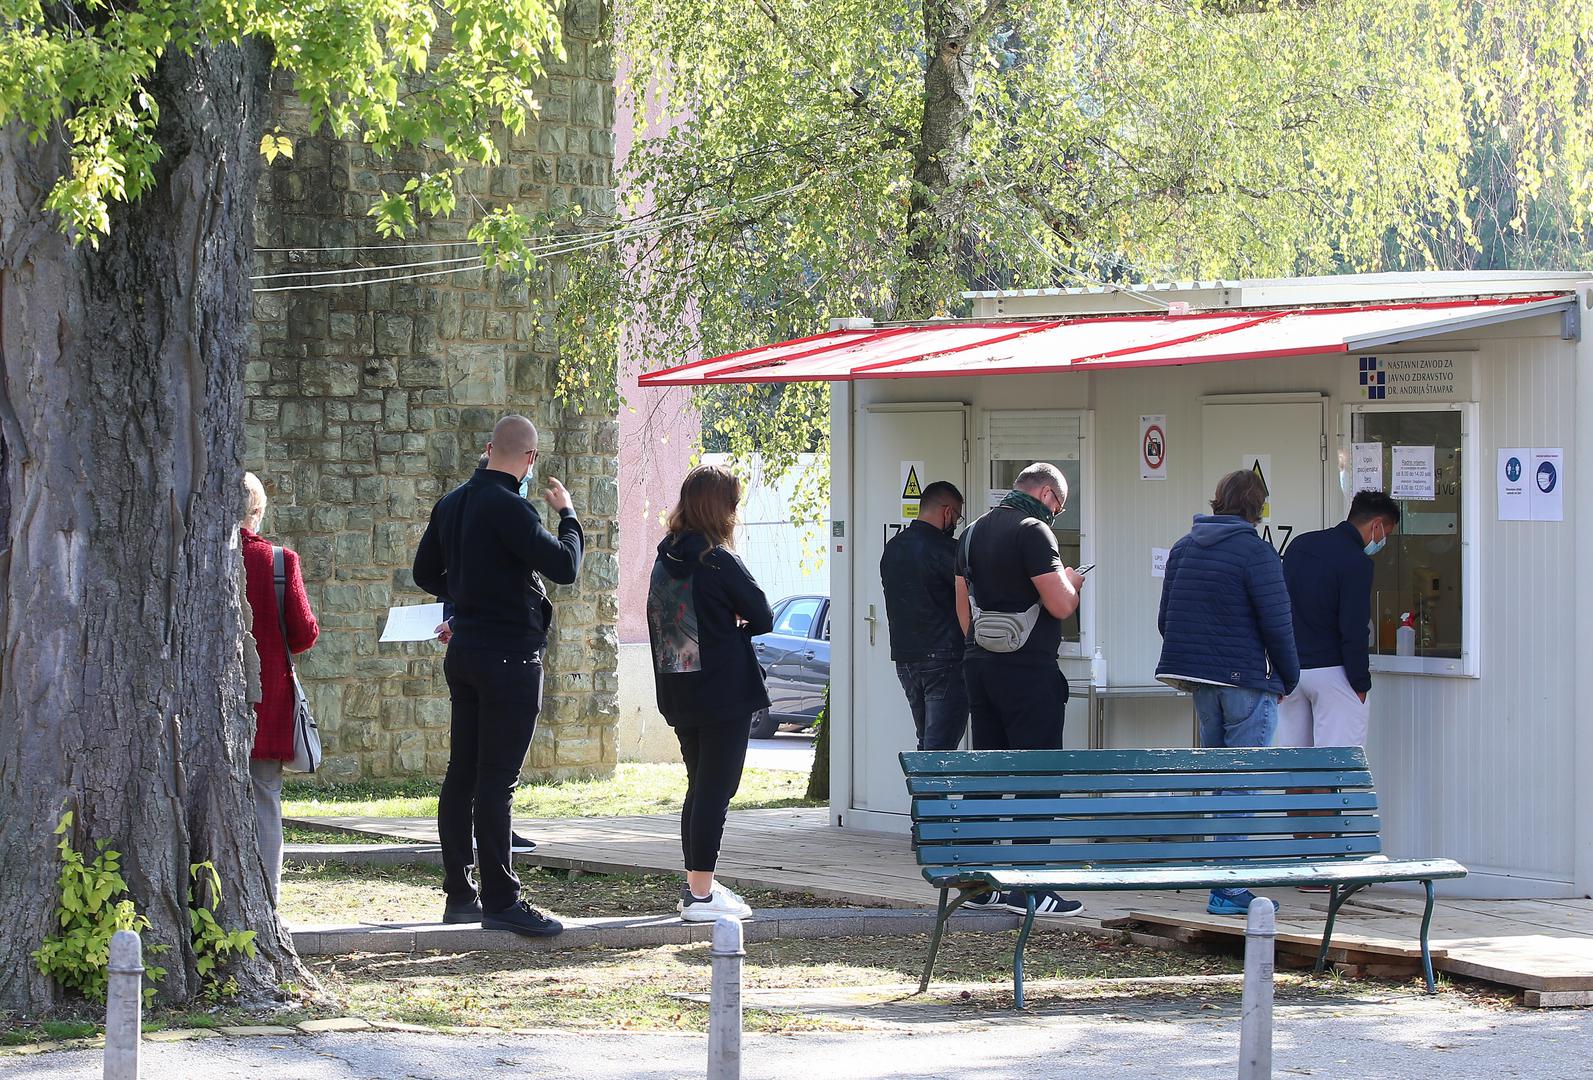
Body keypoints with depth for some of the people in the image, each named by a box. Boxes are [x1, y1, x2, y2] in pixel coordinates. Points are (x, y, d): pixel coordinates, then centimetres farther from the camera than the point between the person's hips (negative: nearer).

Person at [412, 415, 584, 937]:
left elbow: (426, 572, 20)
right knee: (496, 780, -8)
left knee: (462, 775, 11)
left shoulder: (452, 503, 9)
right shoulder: (509, 508, -18)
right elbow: (565, 566, -20)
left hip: (465, 652, 9)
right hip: (509, 654, -9)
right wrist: (566, 513, -4)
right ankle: (500, 900, -7)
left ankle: (459, 894, 15)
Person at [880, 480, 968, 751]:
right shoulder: (944, 549, -13)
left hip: (904, 658, 8)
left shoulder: (892, 548, 12)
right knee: (940, 749, -8)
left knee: (926, 744, 15)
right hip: (942, 658, -8)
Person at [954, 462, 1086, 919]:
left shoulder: (973, 532, 14)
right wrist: (1071, 582, 3)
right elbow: (1060, 606, -18)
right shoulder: (1033, 531, -13)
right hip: (1028, 670, -8)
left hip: (979, 665, 8)